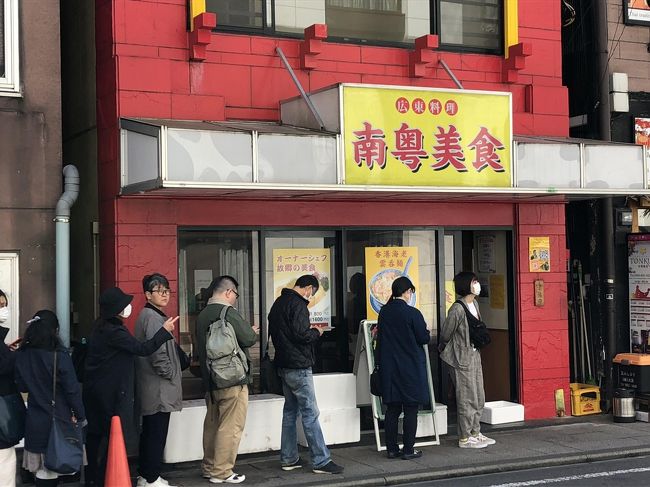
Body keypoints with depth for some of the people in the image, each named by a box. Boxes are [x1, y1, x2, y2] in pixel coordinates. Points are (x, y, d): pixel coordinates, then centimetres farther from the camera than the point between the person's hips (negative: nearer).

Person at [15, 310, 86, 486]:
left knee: (40, 467, 10)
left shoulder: (22, 355, -2)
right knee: (52, 468, 4)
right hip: (58, 419, -4)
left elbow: (21, 386, 9)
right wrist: (80, 416, -2)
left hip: (35, 420, 4)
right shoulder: (59, 356, -16)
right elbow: (72, 390, -13)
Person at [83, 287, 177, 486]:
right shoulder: (113, 332, -21)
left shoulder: (102, 327, 9)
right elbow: (143, 349, -21)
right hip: (110, 393, -10)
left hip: (96, 390, 10)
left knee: (96, 433, 14)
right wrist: (165, 331, -14)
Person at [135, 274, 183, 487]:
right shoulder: (153, 317, -15)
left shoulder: (148, 315, 16)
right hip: (159, 388, -11)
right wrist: (171, 374, -11)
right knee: (157, 433, -5)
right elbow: (158, 354, -22)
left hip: (150, 389, 11)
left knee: (149, 432, 15)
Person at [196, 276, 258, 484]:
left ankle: (209, 467, 25)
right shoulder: (228, 312, -15)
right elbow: (248, 339, -16)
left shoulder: (202, 315, 10)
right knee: (230, 427, -3)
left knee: (212, 424, 16)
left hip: (210, 379, 9)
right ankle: (221, 472, -1)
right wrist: (253, 332, 8)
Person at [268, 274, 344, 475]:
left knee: (290, 410, 14)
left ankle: (288, 459, 18)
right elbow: (301, 334, -24)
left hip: (284, 366, 10)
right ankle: (321, 461, -6)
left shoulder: (279, 302, 13)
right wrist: (316, 332, -4)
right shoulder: (298, 304, -16)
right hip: (298, 366, -10)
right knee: (310, 413, -7)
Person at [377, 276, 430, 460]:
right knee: (410, 410, 3)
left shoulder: (384, 312, 2)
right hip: (410, 367, -5)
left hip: (389, 367, 5)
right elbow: (424, 338, -7)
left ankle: (392, 448, 14)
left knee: (392, 409, 10)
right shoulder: (412, 313, -14)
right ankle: (408, 450, 5)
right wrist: (426, 329, 12)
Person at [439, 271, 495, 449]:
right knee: (467, 398, -2)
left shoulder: (474, 304, 7)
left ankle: (475, 433, 24)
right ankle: (464, 438, 6)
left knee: (479, 397, 14)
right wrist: (445, 351, 3)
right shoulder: (457, 309, -20)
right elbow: (445, 334, -11)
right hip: (462, 358, -9)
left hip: (475, 356, 9)